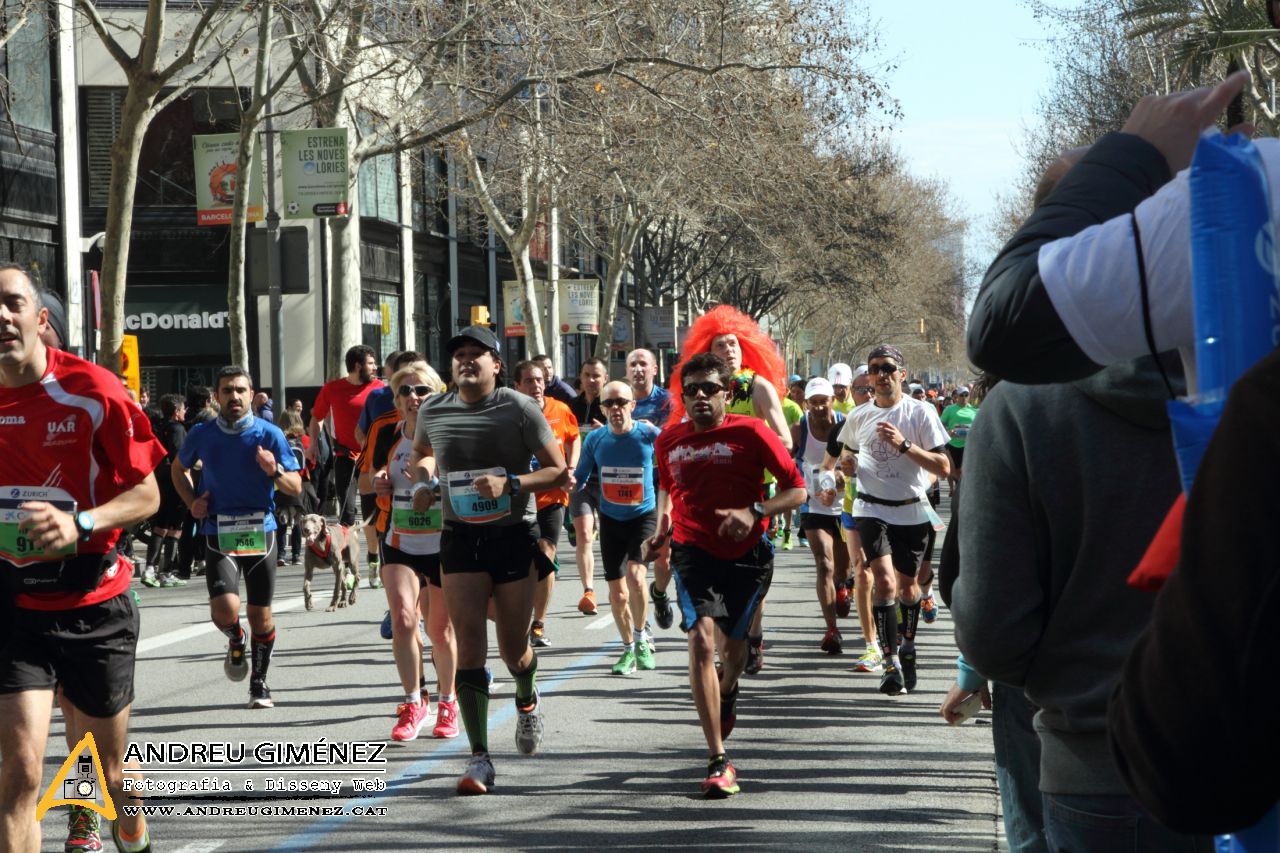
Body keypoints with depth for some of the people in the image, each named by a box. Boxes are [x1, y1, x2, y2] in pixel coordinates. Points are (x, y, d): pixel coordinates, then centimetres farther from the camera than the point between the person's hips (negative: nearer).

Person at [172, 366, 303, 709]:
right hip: (218, 534, 0)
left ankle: (259, 683, 24)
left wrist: (275, 471, -20)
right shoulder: (202, 434, 2)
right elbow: (178, 468, 22)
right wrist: (192, 502, 5)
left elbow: (296, 487, 1)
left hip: (261, 531, 0)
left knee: (261, 615, 5)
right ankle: (235, 641, 18)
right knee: (225, 609, -18)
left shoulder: (270, 434, -1)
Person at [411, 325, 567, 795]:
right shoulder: (433, 411, 4)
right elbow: (419, 452, 27)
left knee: (513, 647, 5)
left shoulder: (519, 408, -6)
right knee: (469, 644, -9)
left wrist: (510, 483, -20)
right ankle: (479, 759, -7)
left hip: (514, 534, -2)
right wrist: (419, 485, 7)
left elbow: (558, 471, -5)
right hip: (460, 539, 2)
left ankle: (526, 701, 42)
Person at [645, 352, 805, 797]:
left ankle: (727, 693, 58)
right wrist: (663, 524, 6)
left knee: (733, 647, 16)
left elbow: (797, 489, -7)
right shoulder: (669, 440, 3)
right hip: (693, 551, 1)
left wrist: (755, 512, -23)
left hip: (747, 554, -1)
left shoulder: (751, 432, -9)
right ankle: (718, 761, -22)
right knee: (701, 640, -21)